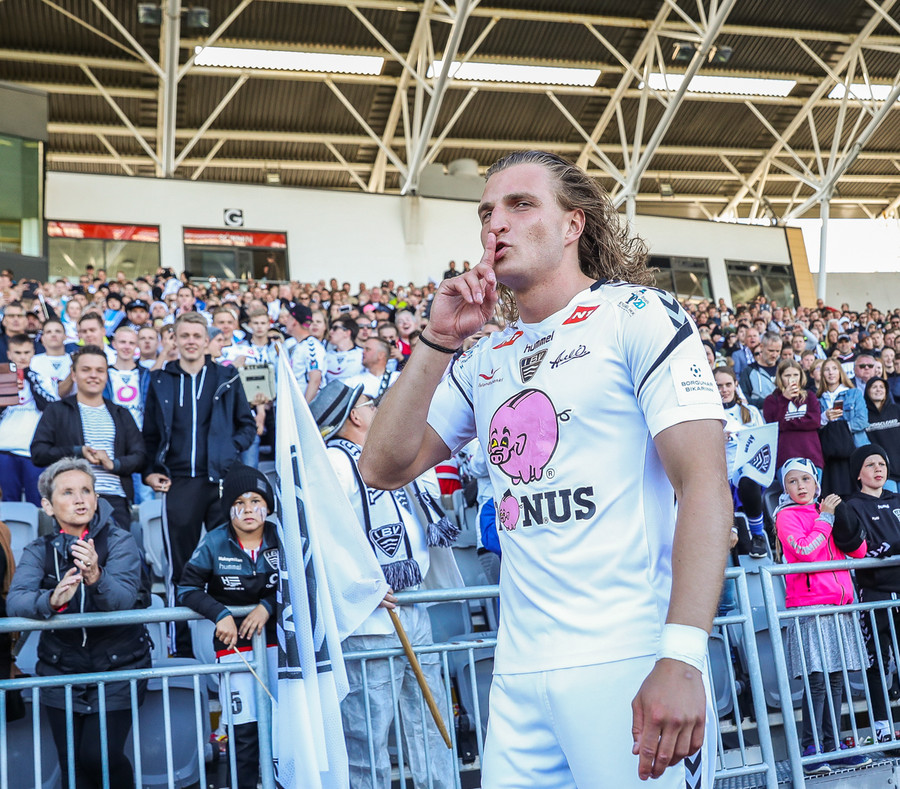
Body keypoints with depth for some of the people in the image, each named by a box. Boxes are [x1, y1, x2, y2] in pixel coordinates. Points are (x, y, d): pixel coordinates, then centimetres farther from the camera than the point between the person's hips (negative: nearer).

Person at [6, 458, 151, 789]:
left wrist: (96, 578, -46)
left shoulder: (119, 542, -9)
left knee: (99, 756, -11)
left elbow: (123, 598, -24)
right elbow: (15, 601, -18)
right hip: (61, 671, 3)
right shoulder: (39, 551, -1)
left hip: (117, 668, -3)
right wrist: (51, 600, -40)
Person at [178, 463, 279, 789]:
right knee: (245, 727, -3)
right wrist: (220, 614, -16)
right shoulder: (214, 544, -7)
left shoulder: (281, 539, -5)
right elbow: (188, 588, -3)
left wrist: (267, 606, -15)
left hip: (277, 636, 1)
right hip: (235, 641, -1)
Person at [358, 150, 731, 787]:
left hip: (631, 663, -5)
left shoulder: (636, 314, -3)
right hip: (520, 671, 5)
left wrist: (683, 658, -22)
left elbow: (705, 484, -12)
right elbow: (383, 468, 10)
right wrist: (438, 341, 0)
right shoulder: (484, 361, 14)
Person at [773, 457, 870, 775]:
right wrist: (825, 518, -6)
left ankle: (832, 744, 15)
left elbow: (859, 551, 11)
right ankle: (812, 748, -4)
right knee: (816, 679, -10)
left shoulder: (827, 511, 19)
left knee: (836, 678, 7)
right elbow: (805, 551, -15)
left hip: (840, 605, 6)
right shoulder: (786, 515, 1)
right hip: (809, 606, -6)